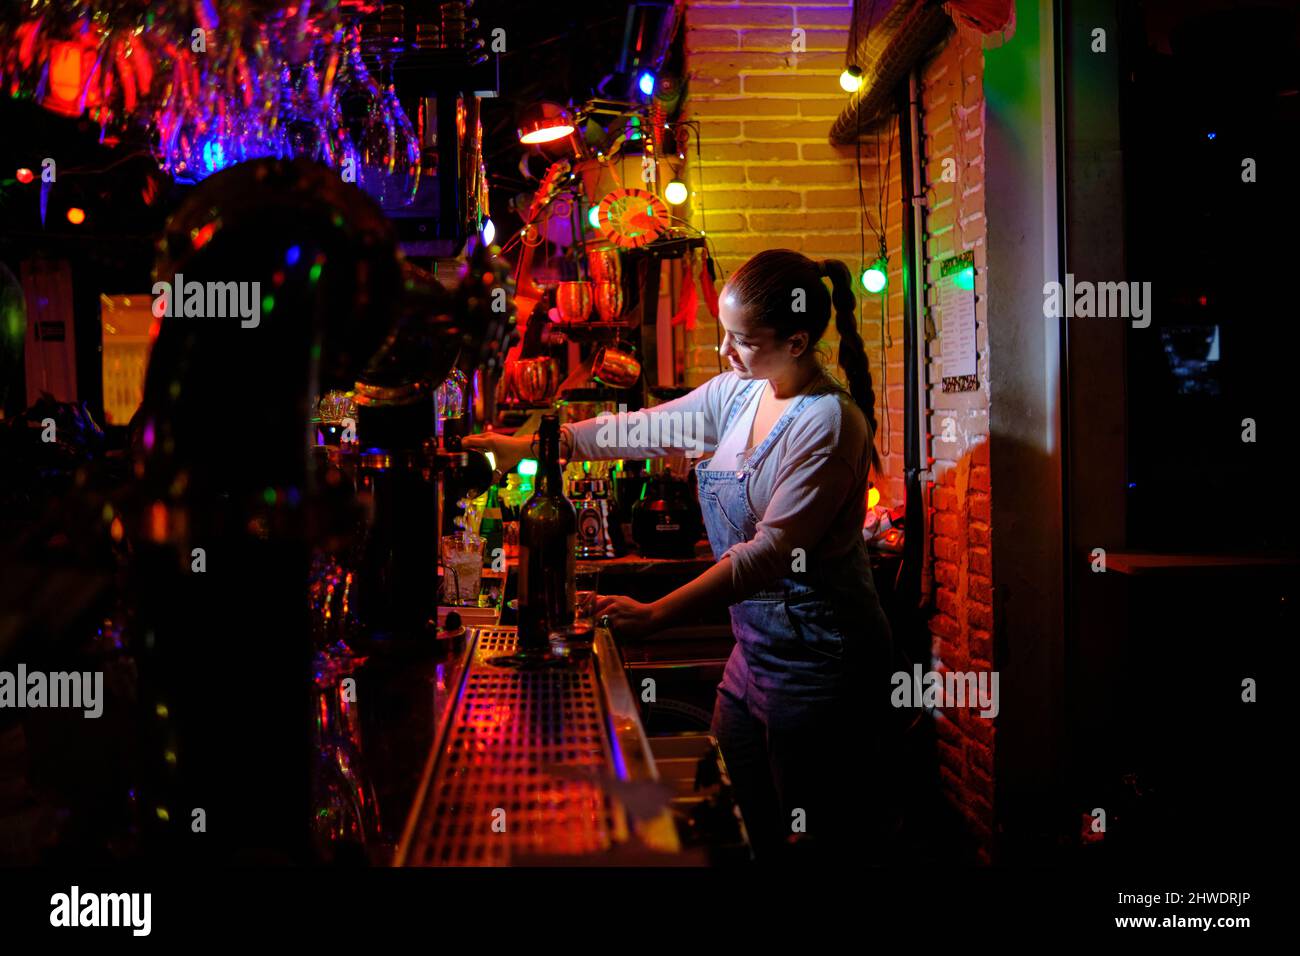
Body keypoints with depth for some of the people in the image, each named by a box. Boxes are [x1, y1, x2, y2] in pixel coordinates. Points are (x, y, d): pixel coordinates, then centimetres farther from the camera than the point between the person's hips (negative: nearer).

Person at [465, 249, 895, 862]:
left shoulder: (829, 423, -20)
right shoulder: (738, 392, 4)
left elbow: (770, 553, -26)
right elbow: (645, 430, 12)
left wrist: (656, 615, -29)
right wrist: (528, 447, 9)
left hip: (820, 663, -8)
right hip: (755, 648, 8)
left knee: (817, 841, 6)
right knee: (759, 832, 16)